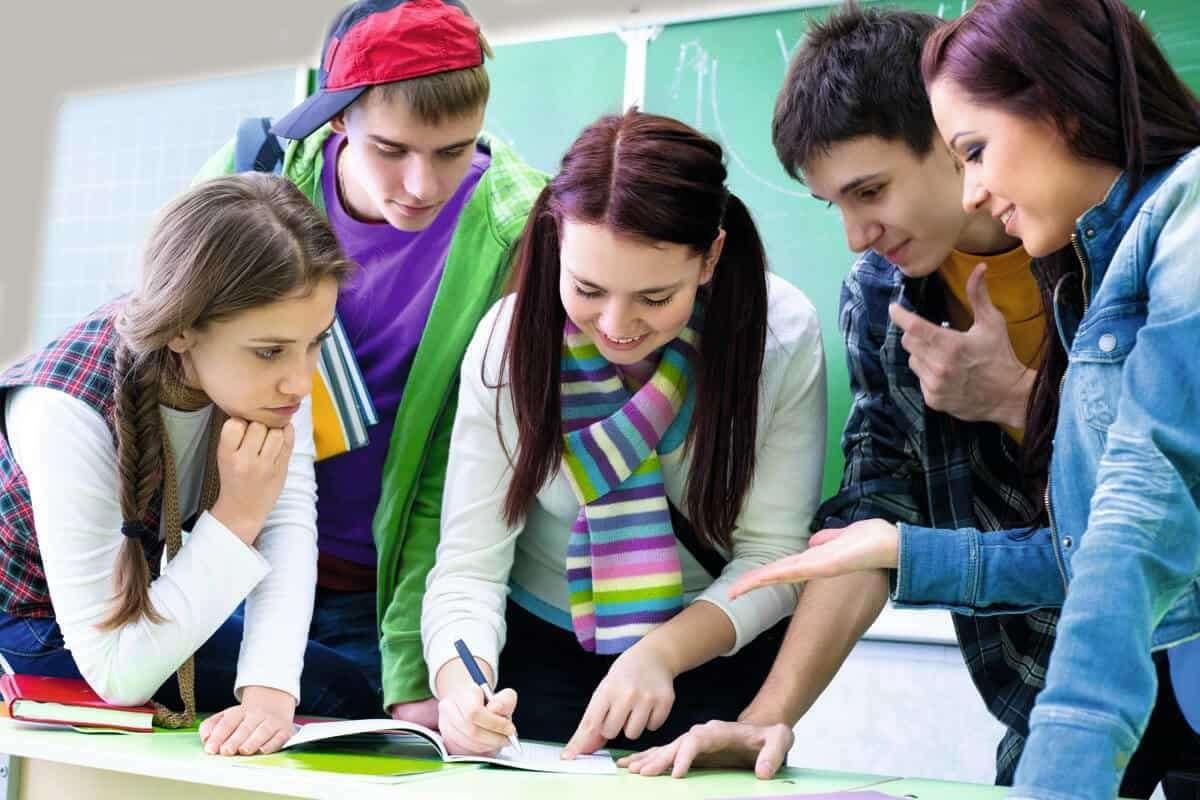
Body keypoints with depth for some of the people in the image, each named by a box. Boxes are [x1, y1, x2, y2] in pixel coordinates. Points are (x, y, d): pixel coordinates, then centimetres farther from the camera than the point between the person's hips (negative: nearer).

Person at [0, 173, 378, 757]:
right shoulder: (69, 412, -38)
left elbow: (289, 525, -27)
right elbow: (115, 674, -33)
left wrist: (270, 687, -42)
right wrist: (238, 515, -39)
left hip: (141, 599, 5)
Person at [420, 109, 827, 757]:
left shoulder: (783, 332, -18)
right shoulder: (511, 339, -17)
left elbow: (773, 552, -13)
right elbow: (469, 566, -17)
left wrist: (663, 652, -29)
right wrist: (460, 682, -37)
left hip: (717, 657, 1)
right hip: (542, 656, 0)